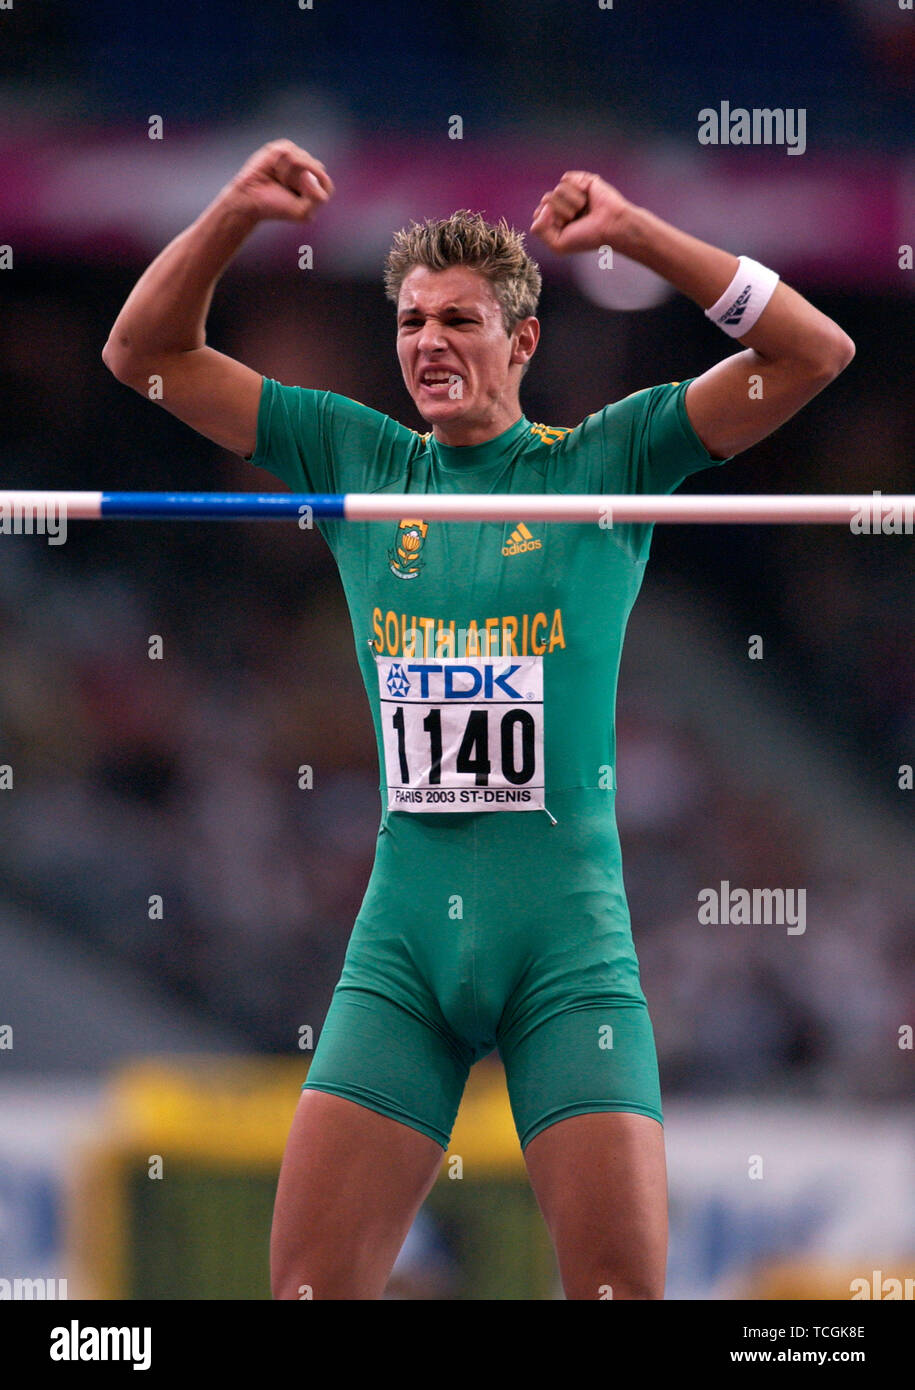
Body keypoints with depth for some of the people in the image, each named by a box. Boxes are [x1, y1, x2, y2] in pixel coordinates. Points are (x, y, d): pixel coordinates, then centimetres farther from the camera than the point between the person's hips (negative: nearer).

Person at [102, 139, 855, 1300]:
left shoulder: (604, 462, 4)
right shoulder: (357, 461, 11)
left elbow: (814, 353, -5)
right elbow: (145, 356, 13)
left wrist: (633, 232, -13)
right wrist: (233, 214, -3)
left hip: (569, 940, -2)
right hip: (402, 940, 2)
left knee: (620, 1285, -9)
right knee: (310, 1279, -5)